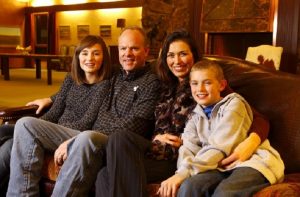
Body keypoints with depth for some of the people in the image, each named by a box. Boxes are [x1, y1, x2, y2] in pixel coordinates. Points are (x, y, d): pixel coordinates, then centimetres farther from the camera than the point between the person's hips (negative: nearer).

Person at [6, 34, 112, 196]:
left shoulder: (105, 85, -5)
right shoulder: (71, 79, 15)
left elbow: (86, 123, -12)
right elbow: (55, 112, 11)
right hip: (59, 134, 6)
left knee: (25, 124, -25)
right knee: (11, 144, -21)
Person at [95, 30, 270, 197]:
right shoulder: (168, 88, 20)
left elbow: (259, 119, -5)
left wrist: (250, 143, -28)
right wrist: (157, 138, -3)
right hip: (162, 153, 5)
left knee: (121, 140, -28)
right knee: (107, 177, -25)